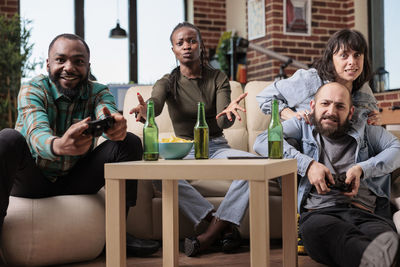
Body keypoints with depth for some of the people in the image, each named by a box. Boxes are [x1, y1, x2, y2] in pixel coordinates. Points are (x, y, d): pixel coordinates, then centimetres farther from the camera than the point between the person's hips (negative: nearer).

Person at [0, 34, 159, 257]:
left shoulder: (98, 92, -2)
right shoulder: (32, 90, -13)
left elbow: (107, 113, -26)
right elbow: (36, 132, -33)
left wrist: (117, 125, -53)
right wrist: (58, 146, -58)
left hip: (74, 183, 3)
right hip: (31, 181, -3)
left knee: (130, 142, -14)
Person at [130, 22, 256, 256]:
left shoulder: (218, 79, 3)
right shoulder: (168, 83, 3)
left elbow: (223, 122, -13)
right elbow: (156, 103, -22)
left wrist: (228, 112, -39)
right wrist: (145, 111, -48)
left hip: (217, 147, 1)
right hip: (185, 150, 0)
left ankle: (213, 231, -29)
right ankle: (225, 225, -31)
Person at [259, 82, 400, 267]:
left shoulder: (365, 132, 29)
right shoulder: (302, 126, 24)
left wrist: (362, 169, 1)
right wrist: (308, 164, -3)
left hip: (365, 214, 3)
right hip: (319, 211, -3)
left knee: (385, 234, -38)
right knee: (318, 227, -44)